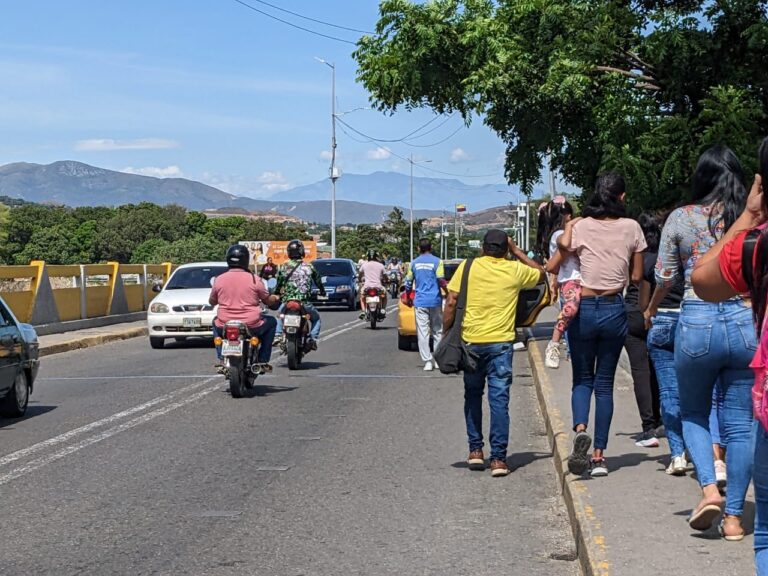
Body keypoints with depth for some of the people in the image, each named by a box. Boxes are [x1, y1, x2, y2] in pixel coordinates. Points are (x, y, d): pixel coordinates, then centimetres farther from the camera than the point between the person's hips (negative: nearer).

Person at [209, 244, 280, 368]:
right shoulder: (254, 280, -7)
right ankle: (263, 360, 21)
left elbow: (211, 302, 13)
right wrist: (276, 299, 30)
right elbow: (268, 300, 6)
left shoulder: (219, 280, -2)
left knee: (215, 322, 37)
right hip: (251, 326, -2)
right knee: (271, 322, 26)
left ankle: (221, 358, 24)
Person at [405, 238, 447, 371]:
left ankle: (428, 361, -7)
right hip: (435, 301, -1)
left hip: (420, 302, 1)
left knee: (423, 333, -1)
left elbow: (408, 283, 11)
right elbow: (441, 281, -10)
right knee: (437, 331, 11)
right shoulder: (436, 261, -3)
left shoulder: (415, 263, 6)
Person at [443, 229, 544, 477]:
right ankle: (498, 458, -3)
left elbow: (451, 302, -3)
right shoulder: (515, 270, 3)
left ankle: (475, 450, 17)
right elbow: (541, 274, 23)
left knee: (472, 396, 17)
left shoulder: (468, 267, 2)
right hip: (501, 343, -1)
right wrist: (516, 251, 22)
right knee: (499, 400, 0)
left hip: (470, 341, 1)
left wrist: (446, 334, 5)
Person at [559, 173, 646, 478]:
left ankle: (580, 429, -18)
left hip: (583, 308, -1)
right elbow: (637, 276, 4)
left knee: (582, 379, 11)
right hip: (614, 310, 1)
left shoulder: (579, 226, -4)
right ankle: (599, 454, 6)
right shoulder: (631, 228, -1)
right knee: (605, 383, 8)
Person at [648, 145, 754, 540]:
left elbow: (664, 277, 7)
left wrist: (651, 308, 25)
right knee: (740, 422, 9)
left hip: (697, 322, -1)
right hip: (746, 320, 1)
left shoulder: (681, 219, 1)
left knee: (693, 413, 19)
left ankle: (709, 488, -2)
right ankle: (734, 516, 12)